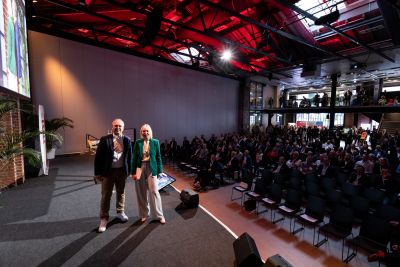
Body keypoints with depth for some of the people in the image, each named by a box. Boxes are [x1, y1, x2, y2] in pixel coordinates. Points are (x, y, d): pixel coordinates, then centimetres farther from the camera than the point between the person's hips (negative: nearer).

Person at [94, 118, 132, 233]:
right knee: (106, 195, 7)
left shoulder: (127, 140, -2)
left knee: (121, 193, 18)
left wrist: (129, 170, 3)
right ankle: (104, 218, 24)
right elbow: (98, 157, -6)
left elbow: (129, 156, 4)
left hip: (122, 170, 2)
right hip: (108, 171, -2)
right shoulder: (105, 140, -7)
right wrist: (98, 173, -8)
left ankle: (120, 212, 39)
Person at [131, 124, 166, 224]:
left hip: (151, 168, -1)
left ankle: (159, 215, 13)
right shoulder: (137, 143, 2)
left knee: (154, 191, -1)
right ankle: (144, 214, 27)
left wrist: (160, 171, 0)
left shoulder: (155, 142, 1)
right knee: (142, 193, 10)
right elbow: (134, 158, 3)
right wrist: (133, 172, -1)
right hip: (140, 168, 1)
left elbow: (158, 157, 3)